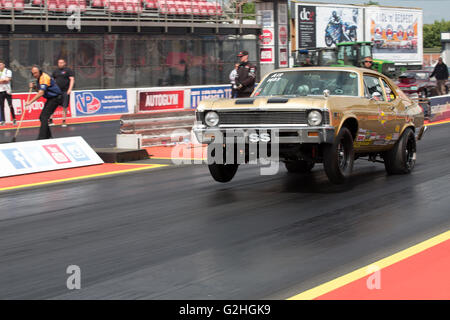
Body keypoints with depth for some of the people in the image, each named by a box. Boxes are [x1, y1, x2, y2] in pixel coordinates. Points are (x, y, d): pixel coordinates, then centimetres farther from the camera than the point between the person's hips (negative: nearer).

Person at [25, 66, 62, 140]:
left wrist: (30, 102, -29)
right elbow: (39, 90, 19)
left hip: (55, 98, -10)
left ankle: (41, 138, -23)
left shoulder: (44, 78, -20)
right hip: (50, 99, 10)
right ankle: (47, 135, 23)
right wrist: (34, 87, -4)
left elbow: (41, 93, -28)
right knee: (42, 117, 12)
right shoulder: (39, 78, 10)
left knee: (44, 117, -18)